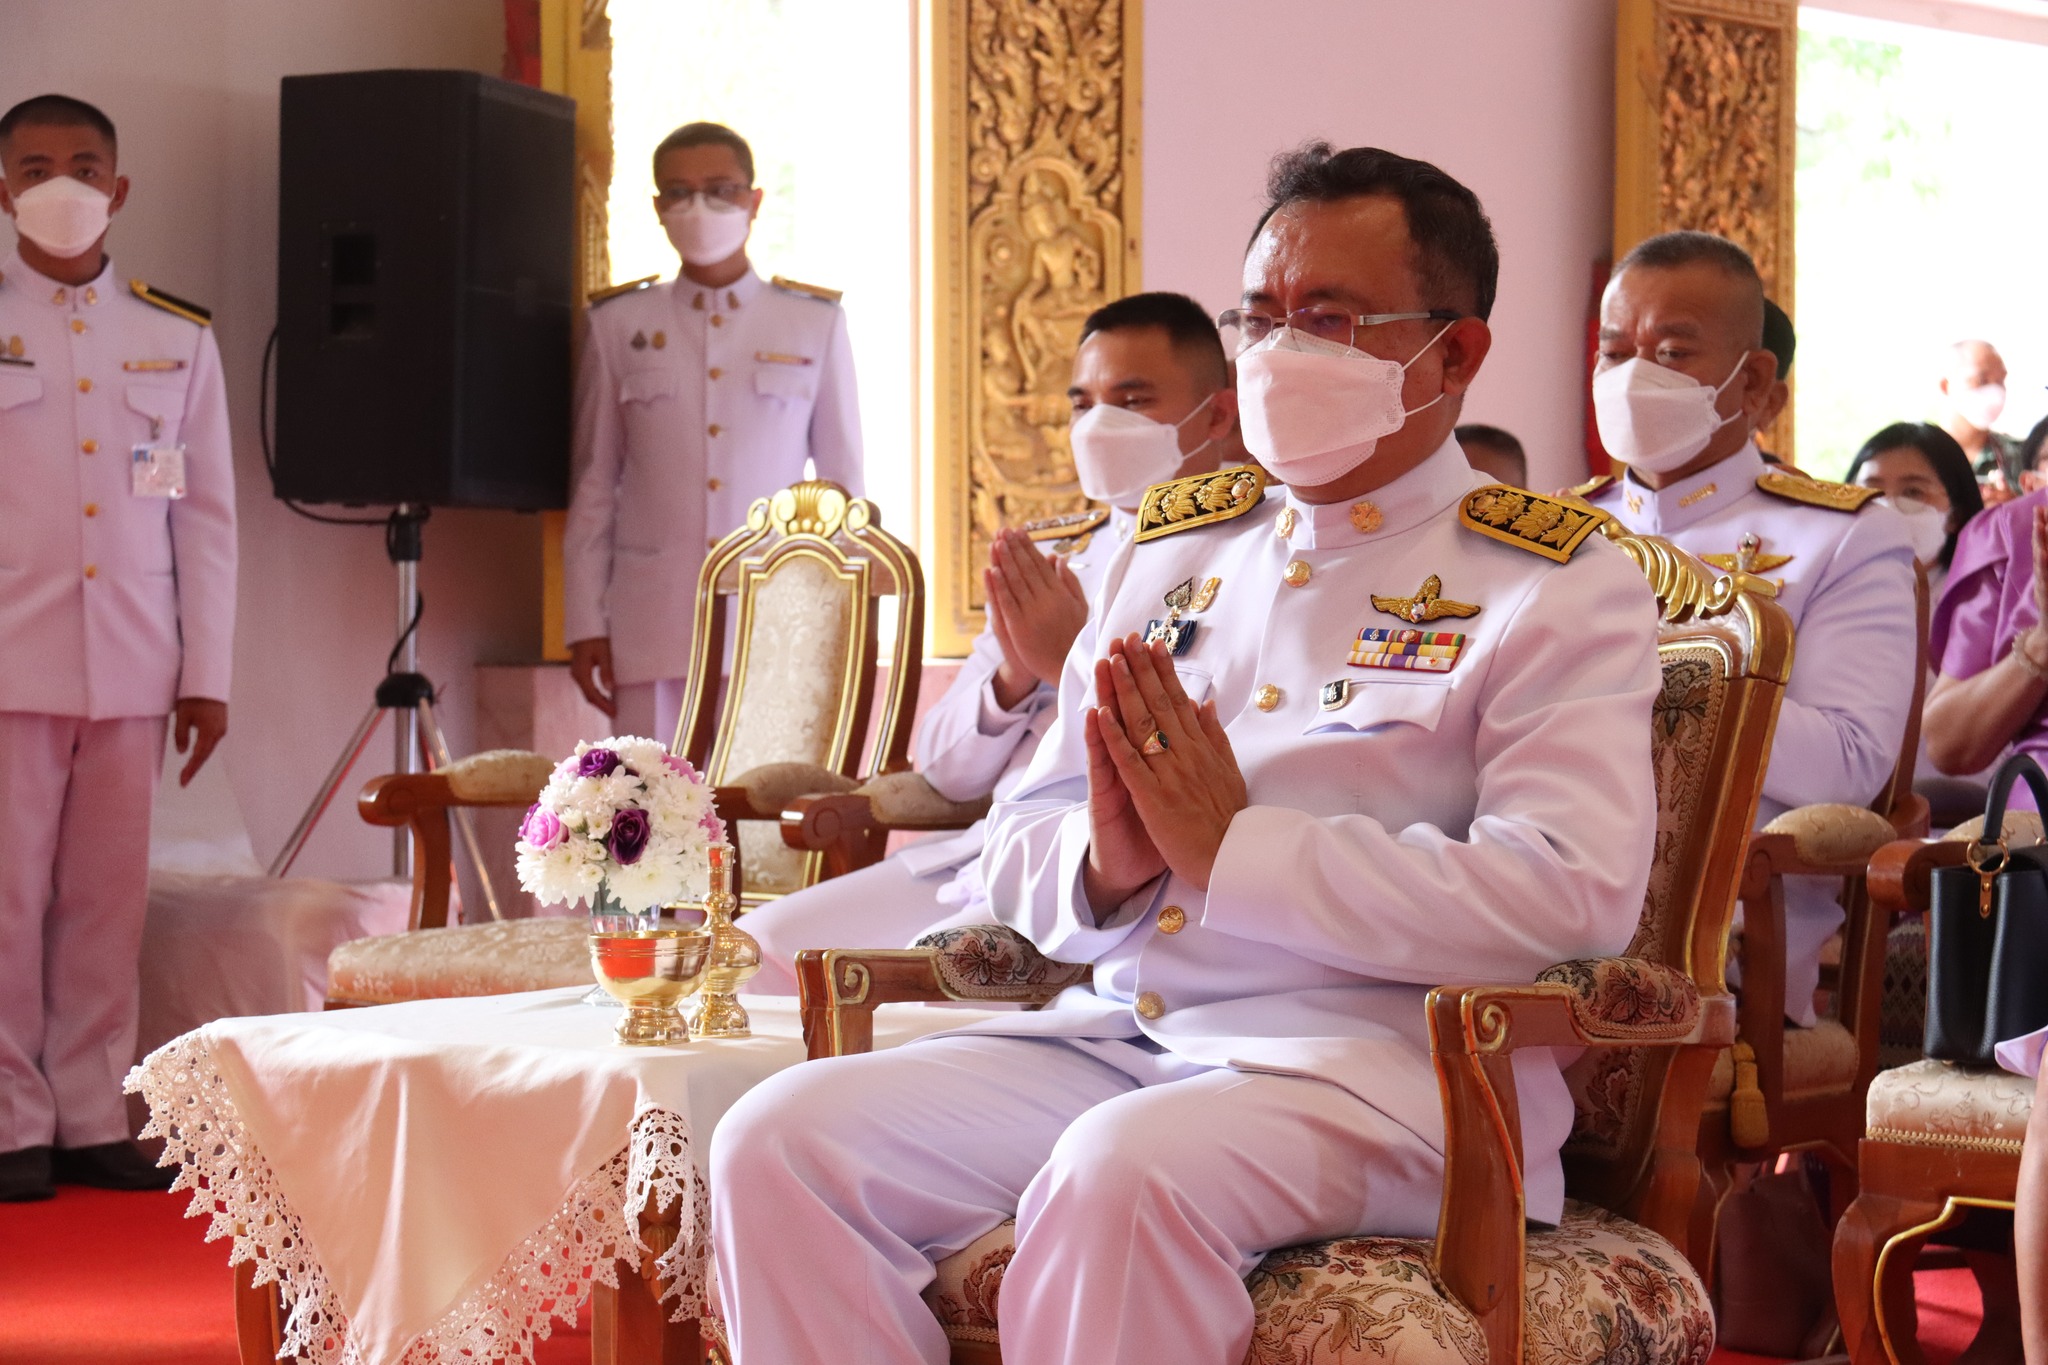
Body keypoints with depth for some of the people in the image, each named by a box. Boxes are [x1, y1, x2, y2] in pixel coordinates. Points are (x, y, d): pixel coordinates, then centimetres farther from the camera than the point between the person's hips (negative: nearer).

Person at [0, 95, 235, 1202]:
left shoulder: (178, 339, 10)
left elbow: (208, 516, 11)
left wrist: (207, 675, 6)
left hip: (131, 671, 2)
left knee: (108, 902, 4)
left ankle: (93, 1120, 12)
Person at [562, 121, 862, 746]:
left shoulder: (815, 325, 7)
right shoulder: (619, 325, 7)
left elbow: (843, 483, 11)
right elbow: (593, 484, 10)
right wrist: (585, 626, 5)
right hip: (653, 631, 0)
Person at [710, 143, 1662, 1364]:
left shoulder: (1559, 585, 2)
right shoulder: (1175, 548, 19)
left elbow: (1573, 893, -15)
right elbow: (1018, 848, 20)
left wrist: (1234, 846, -14)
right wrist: (1105, 862, -7)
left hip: (1378, 1062, -6)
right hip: (1114, 1033, 6)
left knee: (1121, 1170, -37)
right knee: (781, 1141, -17)